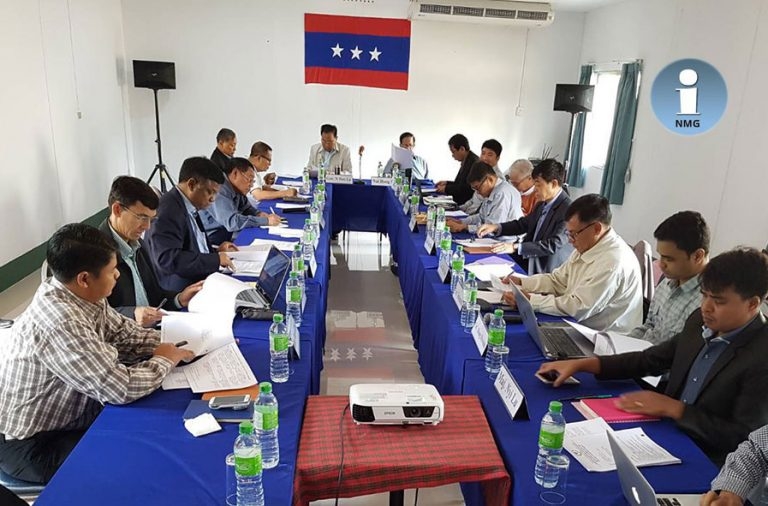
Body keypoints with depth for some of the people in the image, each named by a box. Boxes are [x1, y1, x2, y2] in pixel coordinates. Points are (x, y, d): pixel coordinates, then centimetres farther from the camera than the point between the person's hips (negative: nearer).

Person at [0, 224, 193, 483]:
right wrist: (164, 360, -16)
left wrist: (175, 342, -8)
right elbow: (121, 388, -34)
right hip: (33, 446, -8)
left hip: (68, 412, 8)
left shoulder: (81, 295, -9)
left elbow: (121, 331, 5)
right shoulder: (61, 324, -35)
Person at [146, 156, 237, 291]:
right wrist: (215, 259, -21)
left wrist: (215, 250, 11)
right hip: (179, 293, -9)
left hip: (200, 281, 9)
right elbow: (168, 260, -26)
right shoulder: (168, 210, -17)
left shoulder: (189, 207, 11)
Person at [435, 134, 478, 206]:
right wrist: (447, 183, 11)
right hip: (459, 202, 9)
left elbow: (468, 188, -20)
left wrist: (447, 188, -12)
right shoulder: (466, 161, 14)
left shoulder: (474, 161, -16)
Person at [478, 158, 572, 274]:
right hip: (530, 261, 8)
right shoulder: (543, 204, 8)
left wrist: (516, 247, -25)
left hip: (548, 272, -8)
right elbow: (523, 224, 19)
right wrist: (496, 227, 2)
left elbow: (554, 245, -24)